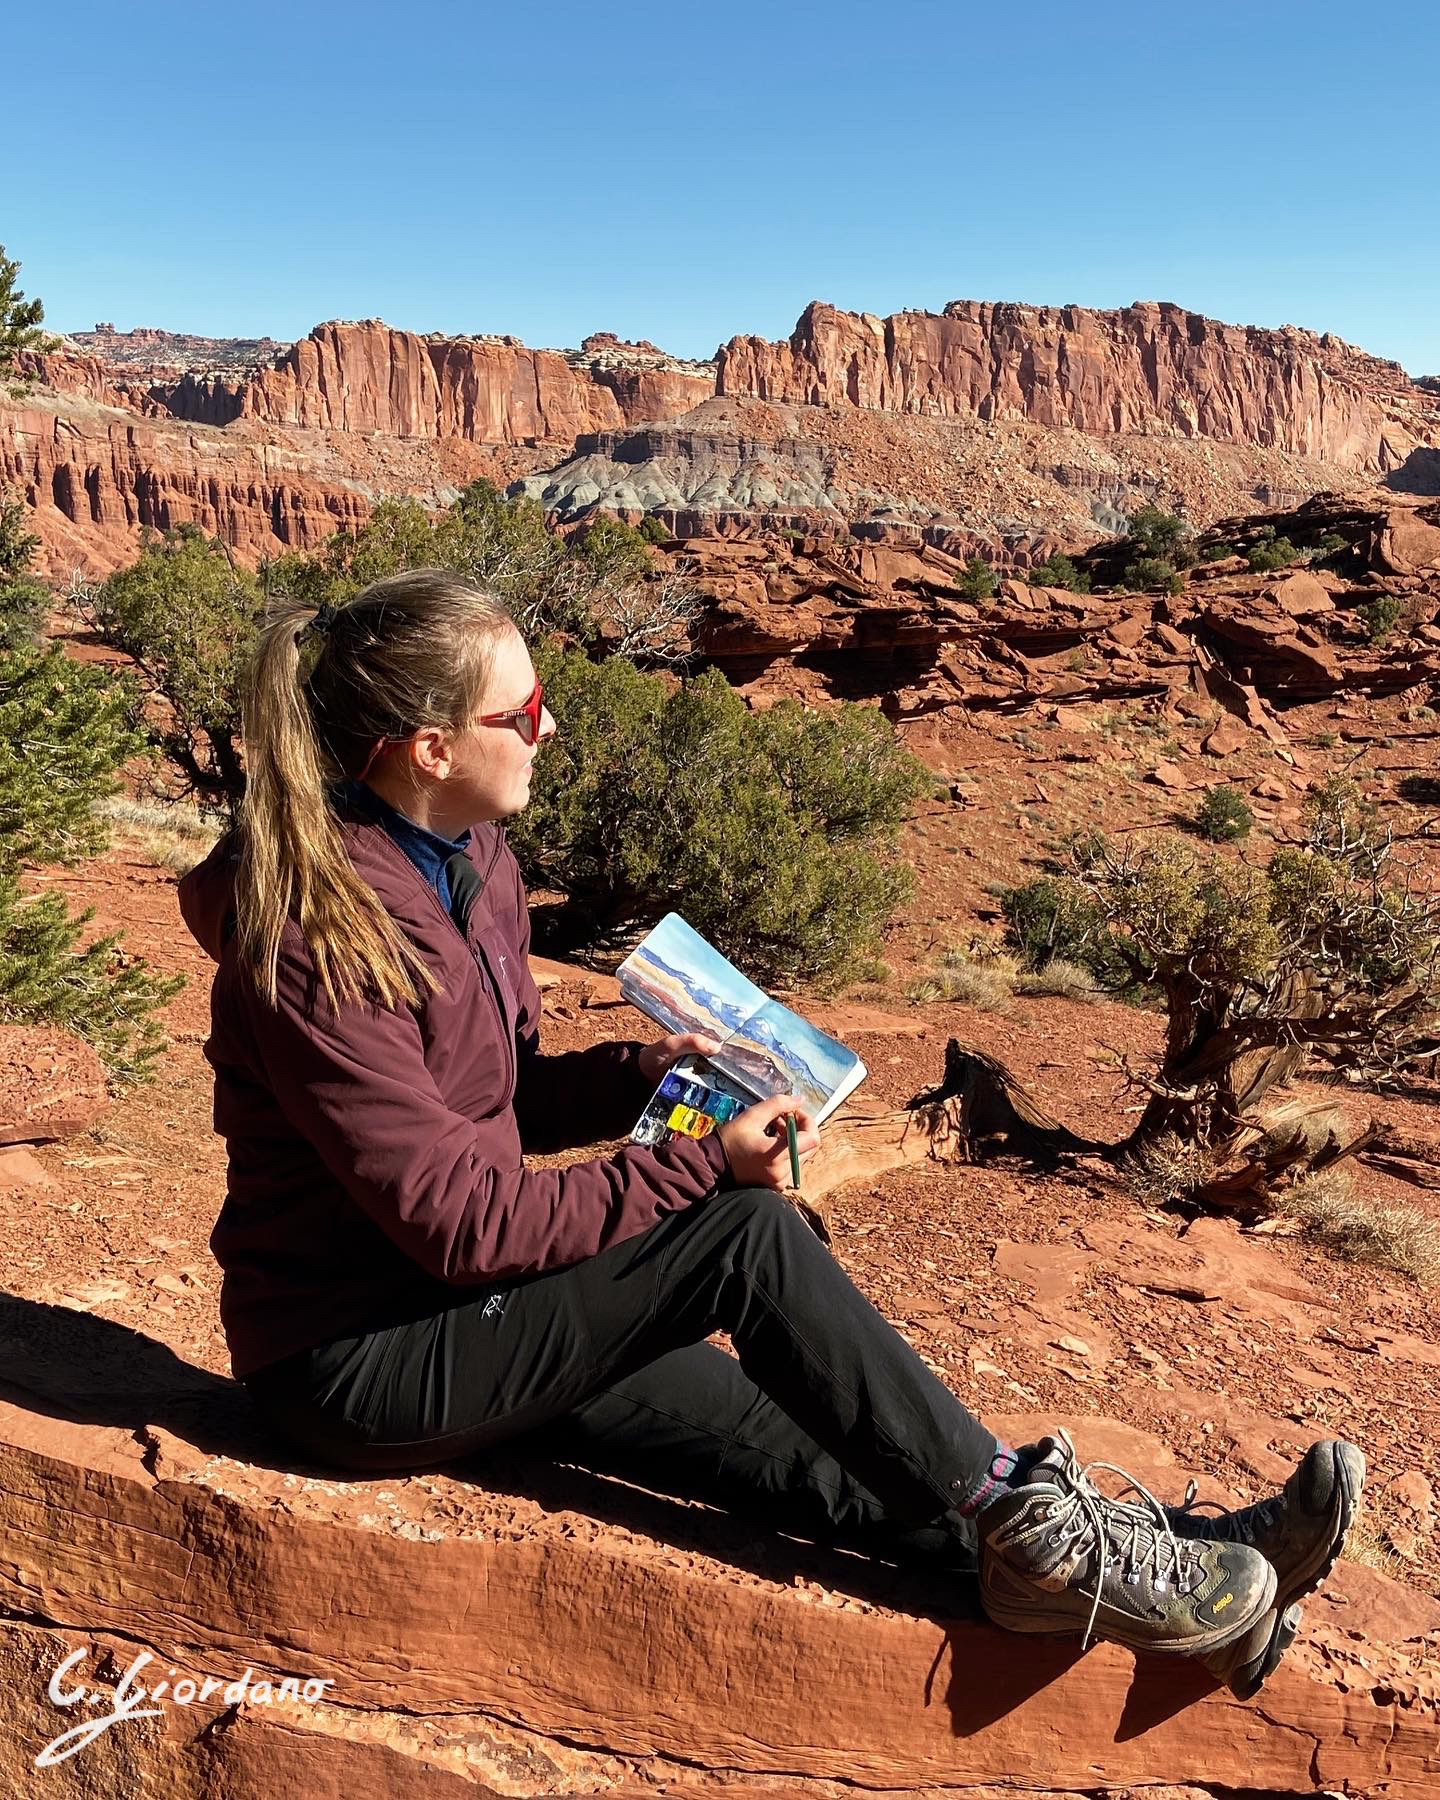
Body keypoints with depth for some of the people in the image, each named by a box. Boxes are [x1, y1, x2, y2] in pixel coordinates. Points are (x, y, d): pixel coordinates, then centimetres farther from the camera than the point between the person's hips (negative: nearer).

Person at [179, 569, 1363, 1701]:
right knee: (748, 1235, -22)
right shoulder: (319, 940, -24)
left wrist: (647, 1072, -7)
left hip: (471, 1312, 8)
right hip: (354, 1356, -7)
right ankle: (1026, 1516, -9)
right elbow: (457, 1219, -25)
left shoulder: (467, 859, 3)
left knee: (791, 1448, -7)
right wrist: (702, 1167, -21)